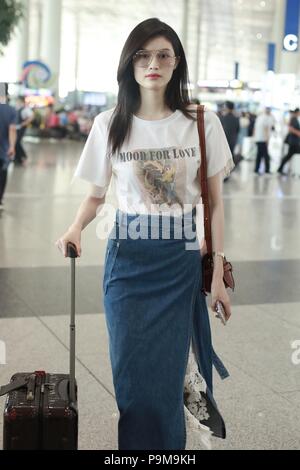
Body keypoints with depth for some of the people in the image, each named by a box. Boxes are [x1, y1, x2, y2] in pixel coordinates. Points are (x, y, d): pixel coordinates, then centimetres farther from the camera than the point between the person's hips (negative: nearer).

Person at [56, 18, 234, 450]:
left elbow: (216, 204, 1)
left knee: (169, 372, 1)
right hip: (128, 257, 1)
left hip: (182, 259, 0)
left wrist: (219, 276, -3)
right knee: (131, 373, 3)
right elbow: (96, 195, 9)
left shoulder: (202, 123, -2)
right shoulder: (110, 124, 0)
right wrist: (75, 228, -13)